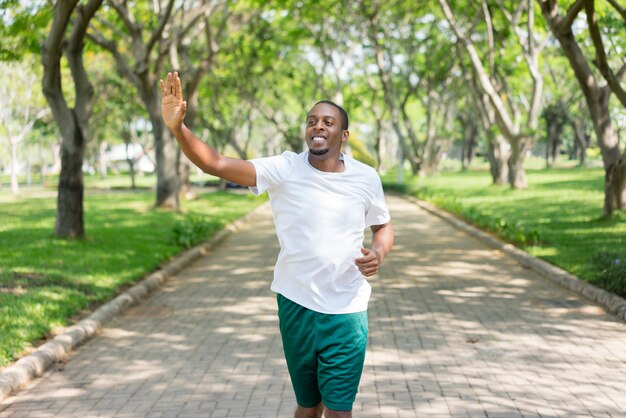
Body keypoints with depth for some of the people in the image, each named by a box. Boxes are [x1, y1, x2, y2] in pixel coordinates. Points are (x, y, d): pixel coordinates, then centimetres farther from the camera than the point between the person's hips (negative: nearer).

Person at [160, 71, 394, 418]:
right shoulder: (284, 169, -9)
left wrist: (379, 253, -8)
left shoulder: (365, 178, -3)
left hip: (347, 312, 0)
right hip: (296, 307, 0)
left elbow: (383, 226, 15)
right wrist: (178, 128, -37)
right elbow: (216, 164, -20)